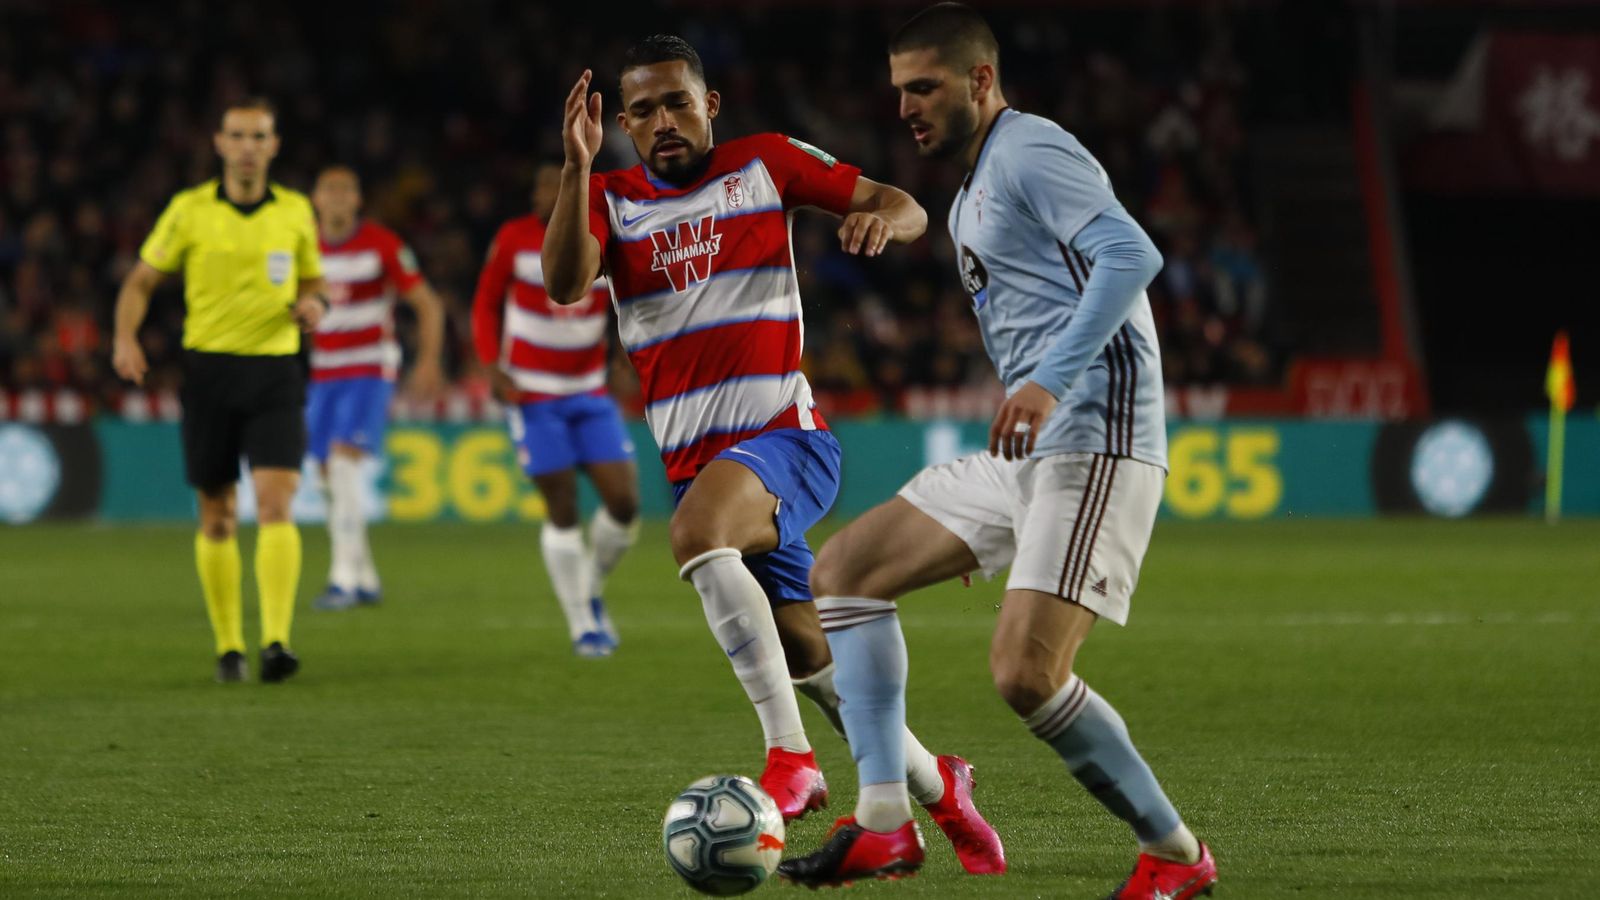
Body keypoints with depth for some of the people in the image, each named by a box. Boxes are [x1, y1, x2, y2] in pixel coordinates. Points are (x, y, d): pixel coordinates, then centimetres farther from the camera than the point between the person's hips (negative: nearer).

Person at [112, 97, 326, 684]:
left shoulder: (295, 211, 6)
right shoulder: (189, 211, 0)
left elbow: (312, 279, 20)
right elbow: (140, 281, 7)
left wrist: (315, 303, -4)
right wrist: (125, 339, -11)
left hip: (275, 372, 0)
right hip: (209, 368, 0)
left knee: (275, 504, -16)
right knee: (216, 518, 5)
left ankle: (276, 642, -22)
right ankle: (228, 647, 17)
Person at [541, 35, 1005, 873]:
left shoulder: (767, 164, 4)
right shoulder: (610, 198, 8)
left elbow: (906, 209, 4)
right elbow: (564, 285, -12)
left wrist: (882, 216, -20)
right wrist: (576, 168, -25)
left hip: (784, 440, -4)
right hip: (696, 462, 4)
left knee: (697, 528, -36)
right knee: (812, 661, 6)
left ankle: (790, 757, -37)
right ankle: (938, 788, 28)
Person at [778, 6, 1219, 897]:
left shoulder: (1032, 150, -8)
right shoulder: (972, 198, 23)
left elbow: (1131, 254, -23)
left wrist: (1050, 382, -32)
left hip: (1091, 445, -11)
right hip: (1022, 455, 11)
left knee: (1026, 673, -21)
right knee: (845, 571, 10)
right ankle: (885, 826, 4)